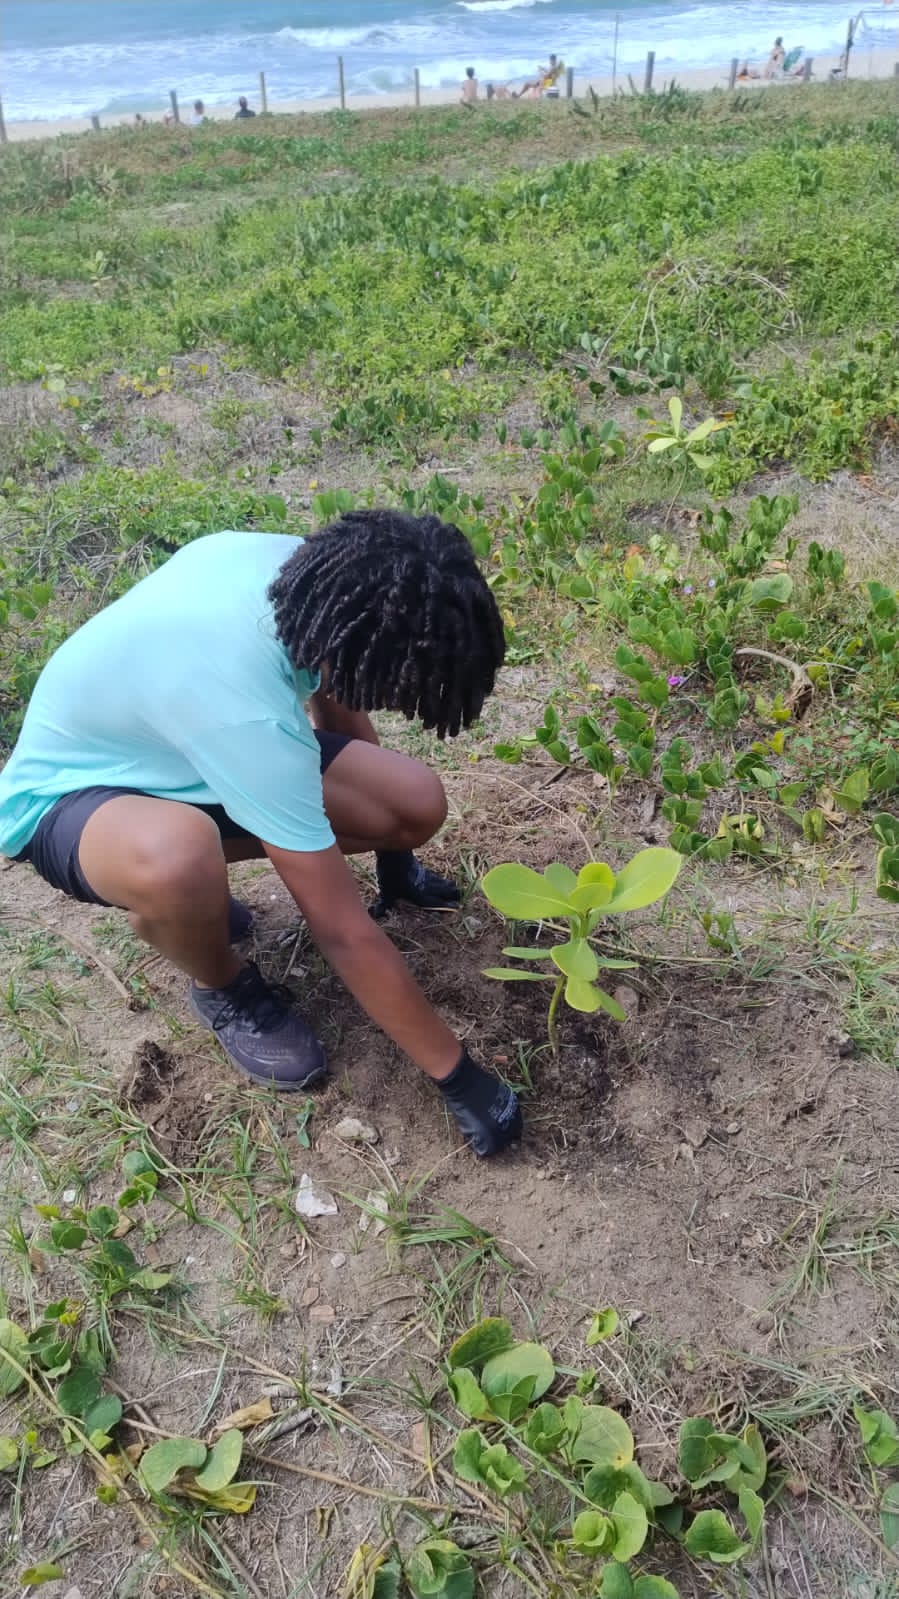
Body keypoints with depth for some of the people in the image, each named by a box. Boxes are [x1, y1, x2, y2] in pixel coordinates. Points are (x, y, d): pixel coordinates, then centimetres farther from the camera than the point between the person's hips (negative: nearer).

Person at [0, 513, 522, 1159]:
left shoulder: (300, 566, -19)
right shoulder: (245, 714, -41)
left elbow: (334, 694, 3)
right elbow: (345, 933, -34)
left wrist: (387, 845, 13)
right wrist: (459, 1076, -24)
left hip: (171, 750, 7)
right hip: (68, 793, -7)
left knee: (418, 806, -10)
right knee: (178, 858, -44)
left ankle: (176, 899, 12)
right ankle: (223, 988, -6)